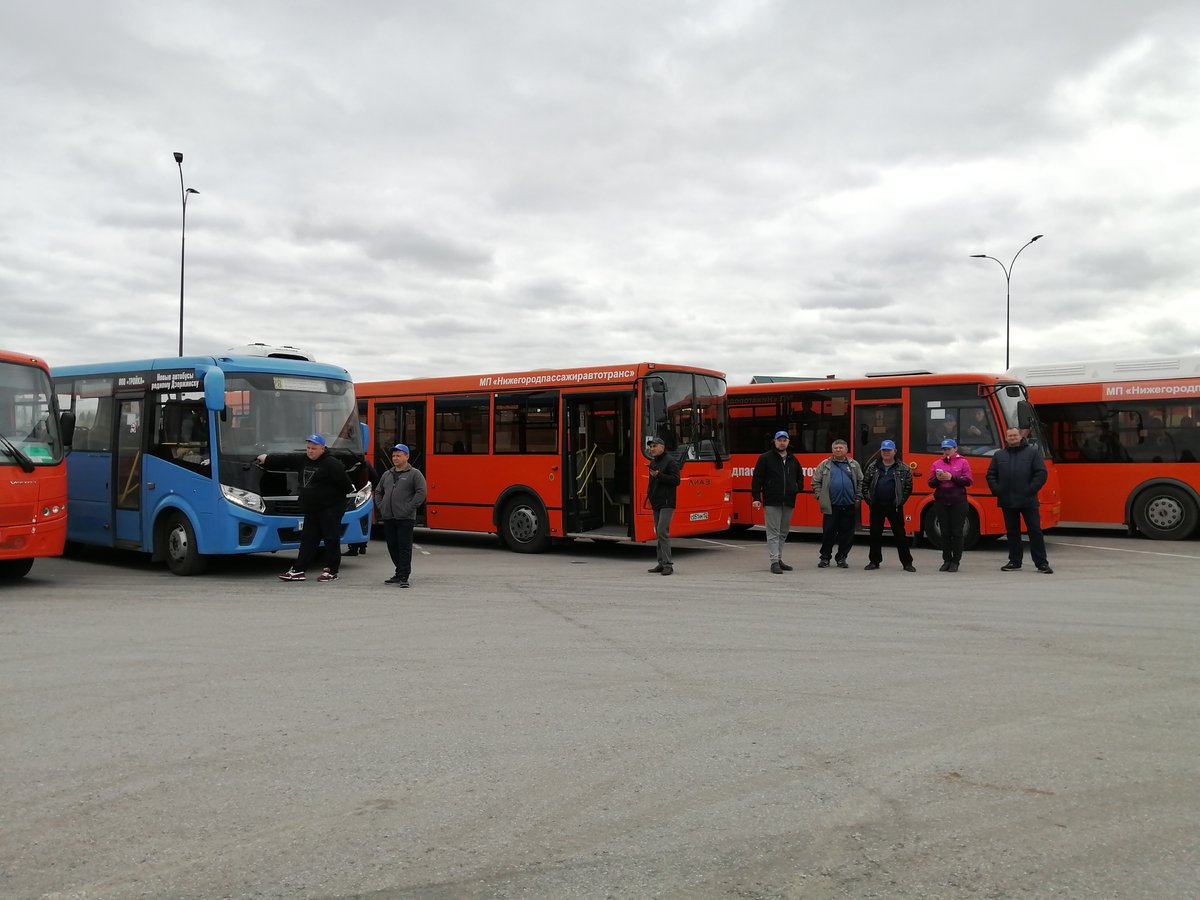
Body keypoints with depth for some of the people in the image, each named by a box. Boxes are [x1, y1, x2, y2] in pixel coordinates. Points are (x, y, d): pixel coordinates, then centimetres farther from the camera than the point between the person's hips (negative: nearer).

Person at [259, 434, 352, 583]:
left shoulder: (332, 464, -15)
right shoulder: (304, 460, 11)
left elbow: (343, 480, -16)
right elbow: (286, 459, 15)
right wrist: (267, 459, 15)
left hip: (330, 508, -8)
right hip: (312, 509, 8)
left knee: (331, 539, -1)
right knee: (308, 539, 9)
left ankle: (332, 572, 6)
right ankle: (298, 570, 10)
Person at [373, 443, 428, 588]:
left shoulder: (414, 474, -1)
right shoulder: (387, 474, 17)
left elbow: (421, 493, -8)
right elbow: (378, 492, 25)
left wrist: (409, 508, -14)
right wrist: (380, 507, 11)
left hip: (405, 519, -6)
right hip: (388, 518, 6)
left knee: (404, 548, -8)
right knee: (392, 547, 11)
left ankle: (404, 577, -7)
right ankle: (399, 573, 22)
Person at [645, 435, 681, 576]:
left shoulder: (670, 461, -8)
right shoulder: (653, 462, 18)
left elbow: (676, 480, -15)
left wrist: (658, 475, -21)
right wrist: (649, 494, 13)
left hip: (667, 503, -9)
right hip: (656, 503, 9)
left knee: (662, 531, -16)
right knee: (659, 533, 10)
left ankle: (668, 565, -16)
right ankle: (662, 563, 15)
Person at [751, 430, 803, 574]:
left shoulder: (793, 460, 15)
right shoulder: (765, 458, -1)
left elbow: (800, 477, 29)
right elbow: (757, 479, -4)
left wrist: (798, 488, 11)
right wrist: (756, 498, -11)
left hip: (788, 502, 6)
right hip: (771, 502, -6)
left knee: (783, 532, 12)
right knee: (773, 532, -7)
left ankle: (779, 559, 21)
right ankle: (774, 562, -8)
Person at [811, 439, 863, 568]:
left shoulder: (854, 465, 10)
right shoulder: (824, 465, 6)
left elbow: (861, 482, 11)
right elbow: (816, 482, 7)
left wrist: (857, 498, 2)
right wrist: (820, 496, -1)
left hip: (849, 506, 2)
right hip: (831, 506, -1)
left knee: (847, 533, 5)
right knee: (828, 532, -1)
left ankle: (841, 558, 16)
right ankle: (825, 558, 10)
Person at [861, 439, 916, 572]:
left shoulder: (903, 469, 2)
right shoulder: (873, 467, 7)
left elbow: (908, 486, 2)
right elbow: (865, 483, 8)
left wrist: (901, 501, -6)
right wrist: (868, 499, -1)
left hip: (894, 507, -2)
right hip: (876, 506, 2)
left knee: (900, 534, 1)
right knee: (875, 534, 7)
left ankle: (907, 562, 6)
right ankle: (874, 561, 17)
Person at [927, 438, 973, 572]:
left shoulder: (963, 462, 3)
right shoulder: (936, 463, 11)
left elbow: (969, 481, -5)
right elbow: (931, 483, 9)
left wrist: (952, 478, -16)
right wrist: (937, 479, -12)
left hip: (958, 502, -3)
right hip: (941, 502, 3)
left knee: (957, 532, -1)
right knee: (945, 532, 5)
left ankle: (955, 561, 5)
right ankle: (947, 560, 12)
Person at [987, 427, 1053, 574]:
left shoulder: (1033, 452, 2)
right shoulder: (999, 455, 12)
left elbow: (1041, 473, -4)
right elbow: (990, 475, 13)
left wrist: (1030, 490, -13)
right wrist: (997, 490, -2)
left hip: (1028, 501, -3)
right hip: (1007, 501, 3)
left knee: (1035, 531, -2)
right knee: (1012, 532, 10)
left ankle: (1041, 563, 2)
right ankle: (1014, 562, 18)